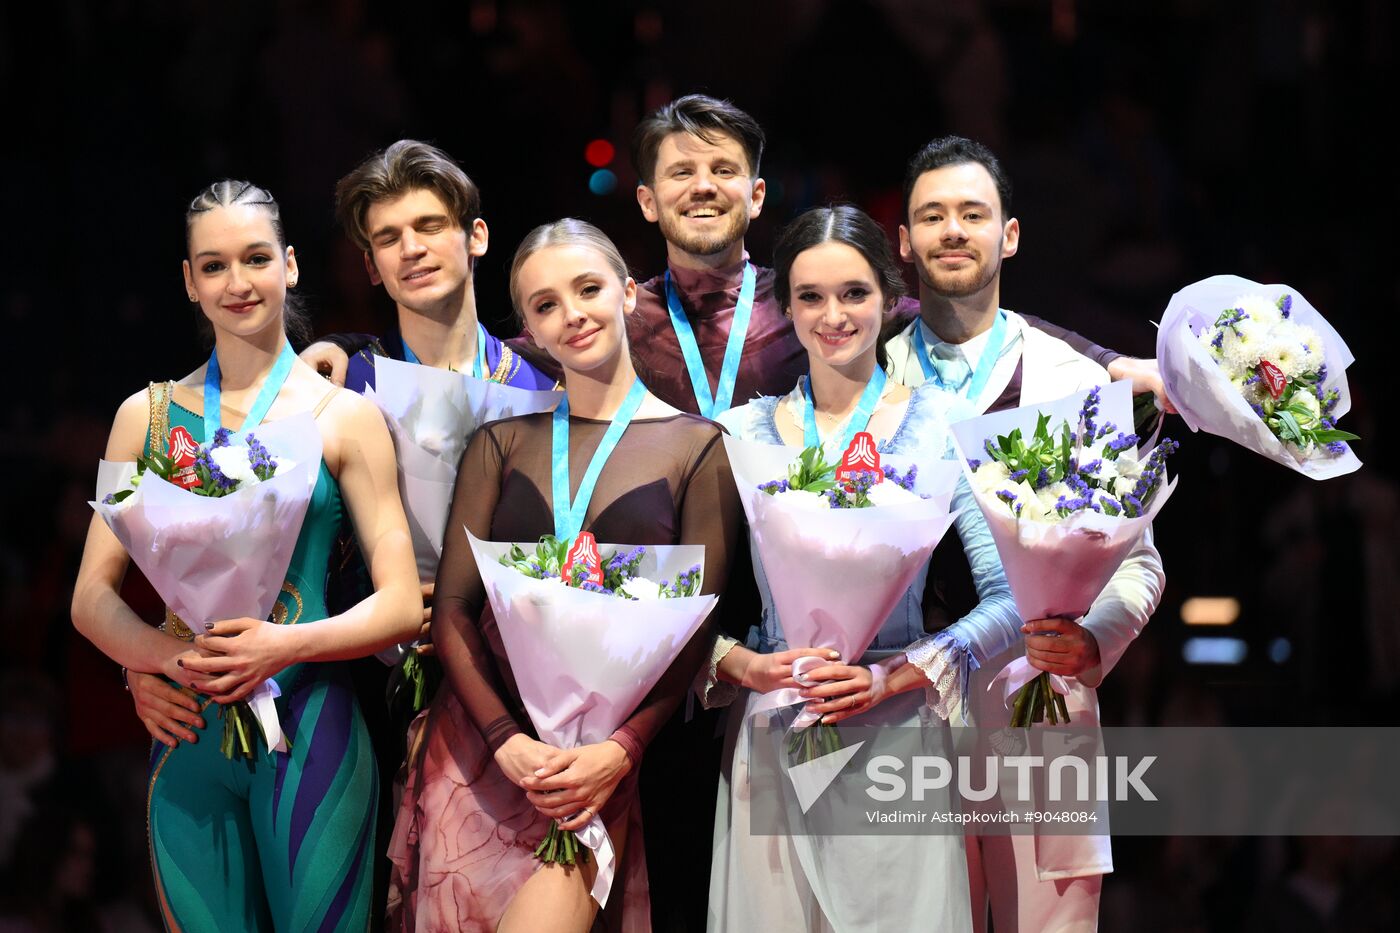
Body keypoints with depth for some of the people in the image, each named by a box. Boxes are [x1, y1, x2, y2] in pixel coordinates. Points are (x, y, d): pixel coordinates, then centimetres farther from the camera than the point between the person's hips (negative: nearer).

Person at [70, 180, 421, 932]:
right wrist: (172, 659, -14)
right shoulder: (148, 415, 9)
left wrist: (284, 645, -18)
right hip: (186, 733, 2)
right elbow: (92, 597, 7)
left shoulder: (345, 417, 1)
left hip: (307, 729, -2)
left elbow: (401, 606, -1)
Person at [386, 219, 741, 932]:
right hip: (483, 735, 3)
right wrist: (510, 742, -9)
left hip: (605, 757, -3)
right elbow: (452, 608, 5)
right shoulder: (502, 443, 10)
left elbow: (696, 628, -1)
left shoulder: (696, 447, 2)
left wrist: (621, 750, -13)